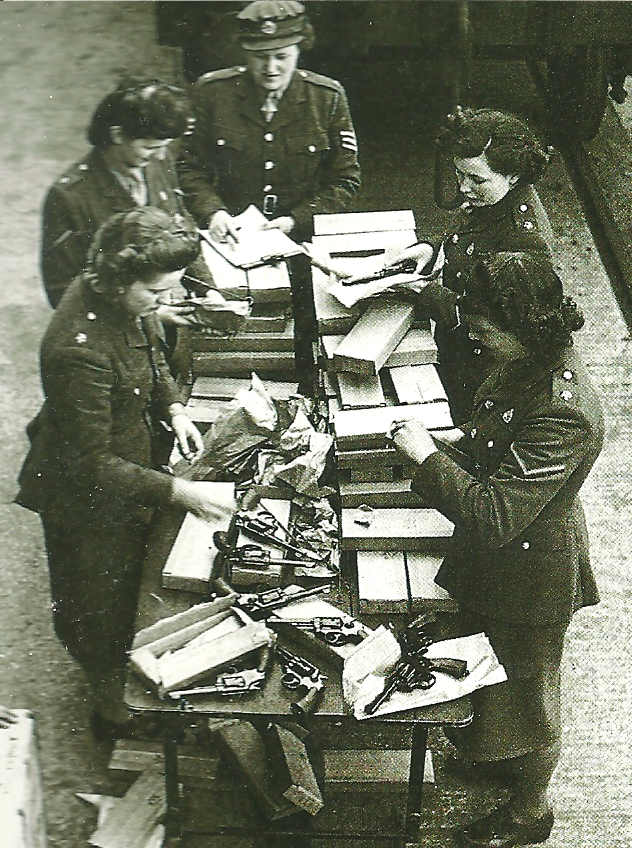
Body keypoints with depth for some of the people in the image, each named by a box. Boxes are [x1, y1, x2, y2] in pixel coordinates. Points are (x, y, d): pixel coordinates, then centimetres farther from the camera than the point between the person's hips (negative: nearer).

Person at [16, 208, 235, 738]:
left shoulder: (131, 301, -14)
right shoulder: (80, 347, -40)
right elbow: (92, 465, -32)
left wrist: (172, 408, -5)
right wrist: (175, 492, -31)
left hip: (127, 462, 8)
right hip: (85, 499, -8)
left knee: (128, 581, 31)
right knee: (98, 601, 17)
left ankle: (124, 670, 58)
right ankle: (112, 705, 42)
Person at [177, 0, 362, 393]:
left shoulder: (328, 97, 1)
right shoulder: (212, 91, 1)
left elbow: (345, 179, 4)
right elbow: (191, 166, 9)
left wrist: (295, 221, -9)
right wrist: (212, 211, -10)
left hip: (302, 241, 0)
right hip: (233, 239, 0)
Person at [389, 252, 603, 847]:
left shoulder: (562, 416, -37)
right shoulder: (528, 365, -8)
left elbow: (493, 517, -37)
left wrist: (427, 456, -28)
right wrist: (455, 443, -5)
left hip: (530, 580, -8)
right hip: (494, 565, 9)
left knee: (524, 689, 16)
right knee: (488, 668, 30)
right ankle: (488, 751, 58)